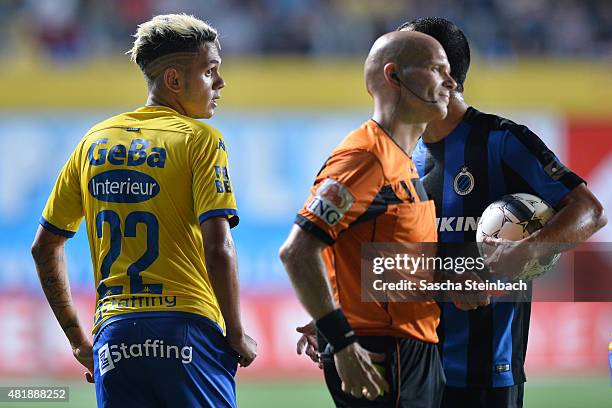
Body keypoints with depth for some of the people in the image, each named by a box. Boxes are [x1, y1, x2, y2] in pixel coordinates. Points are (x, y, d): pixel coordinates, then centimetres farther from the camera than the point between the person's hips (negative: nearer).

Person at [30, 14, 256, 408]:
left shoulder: (95, 141, 15)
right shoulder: (200, 138, -2)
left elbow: (45, 246, 19)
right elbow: (218, 248, -13)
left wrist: (78, 339, 23)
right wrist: (237, 335, -3)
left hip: (112, 335, 5)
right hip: (187, 332, -5)